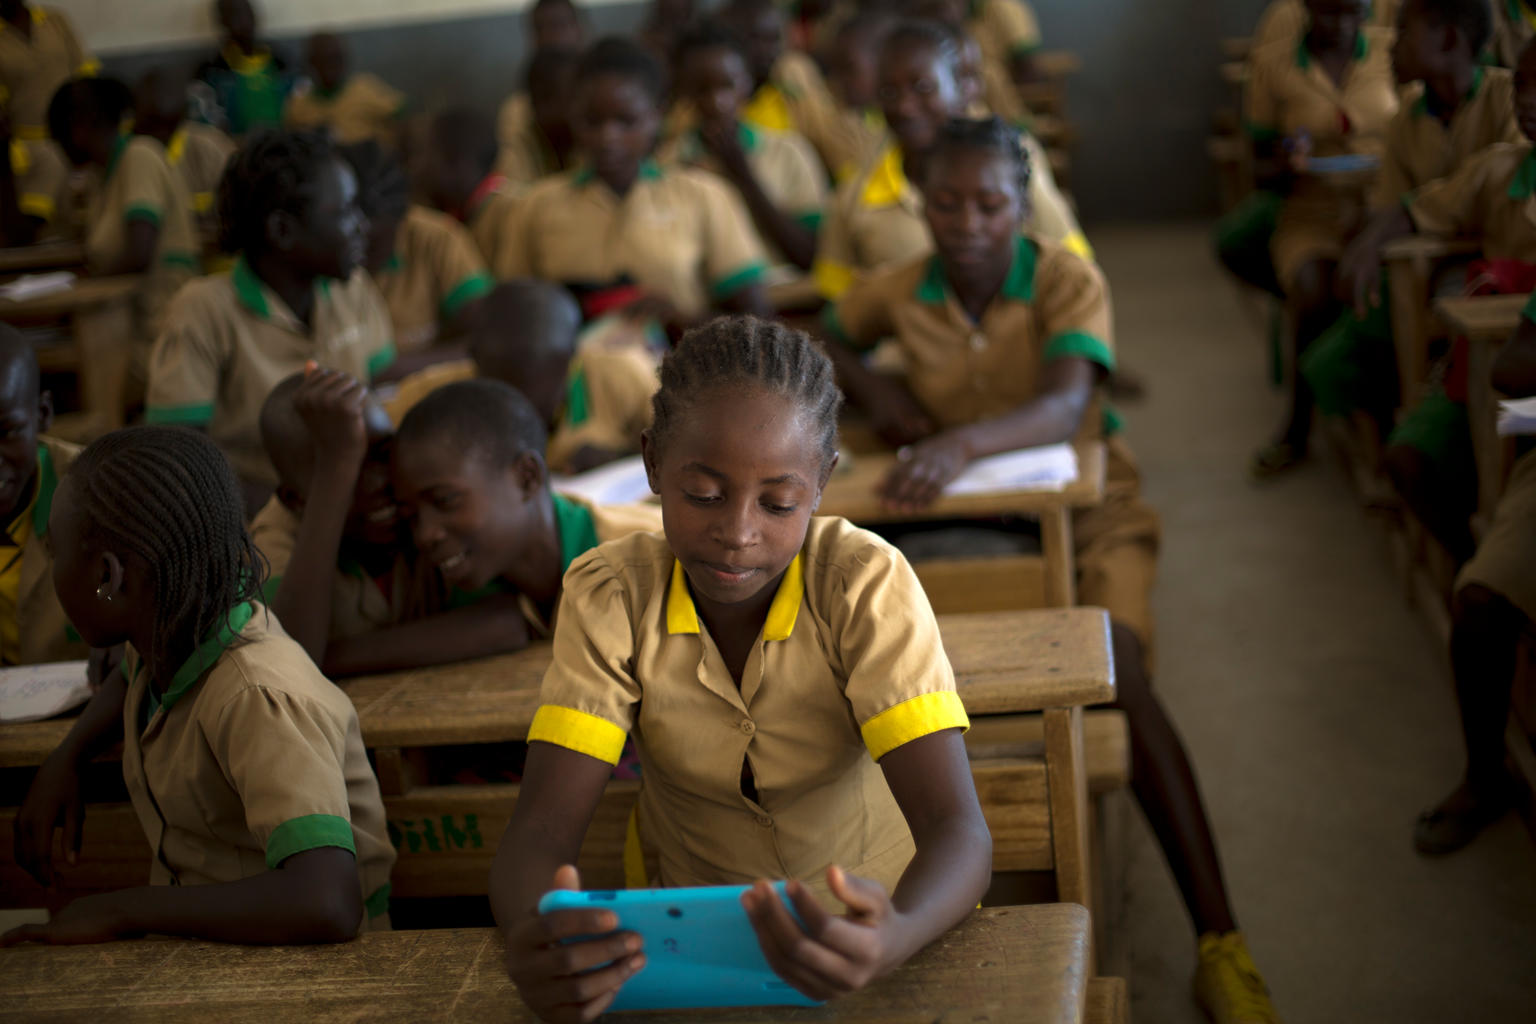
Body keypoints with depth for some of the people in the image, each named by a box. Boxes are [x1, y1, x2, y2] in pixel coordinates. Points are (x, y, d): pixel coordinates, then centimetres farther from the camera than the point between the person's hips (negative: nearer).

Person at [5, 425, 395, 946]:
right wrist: (64, 760, 7)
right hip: (199, 939, 7)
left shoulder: (256, 699, -26)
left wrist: (121, 909, -29)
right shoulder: (175, 633, -1)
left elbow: (327, 906, -39)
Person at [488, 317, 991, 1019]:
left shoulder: (867, 584, -18)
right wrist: (532, 943, -41)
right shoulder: (608, 596, -12)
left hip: (868, 925, 0)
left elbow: (957, 827, -25)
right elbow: (541, 830, -18)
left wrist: (894, 937, -47)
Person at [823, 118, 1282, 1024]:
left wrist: (962, 442, -49)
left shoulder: (1068, 281, -12)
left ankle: (1220, 940, -28)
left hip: (1085, 512, -4)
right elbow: (827, 341, 23)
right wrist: (872, 387, 1)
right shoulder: (900, 292, 0)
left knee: (1120, 679, -30)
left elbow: (1068, 407, -30)